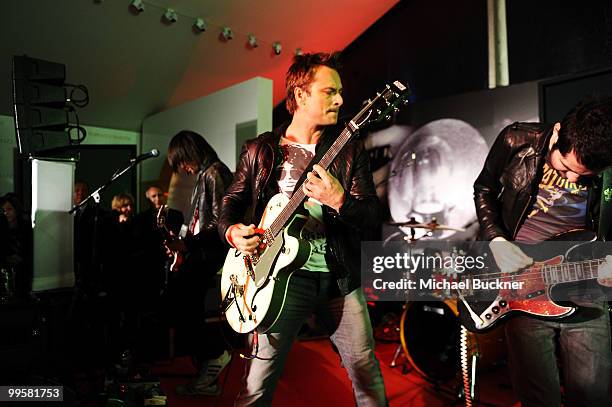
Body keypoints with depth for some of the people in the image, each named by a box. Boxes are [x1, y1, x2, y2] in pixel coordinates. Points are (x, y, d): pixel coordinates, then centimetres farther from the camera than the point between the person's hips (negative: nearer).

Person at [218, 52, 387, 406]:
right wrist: (233, 231, -10)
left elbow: (374, 218, -2)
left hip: (340, 276, 2)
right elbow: (231, 204, 12)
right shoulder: (261, 150, 4)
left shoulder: (350, 150, 4)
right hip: (283, 274, -1)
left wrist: (339, 201, -22)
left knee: (367, 374, 8)